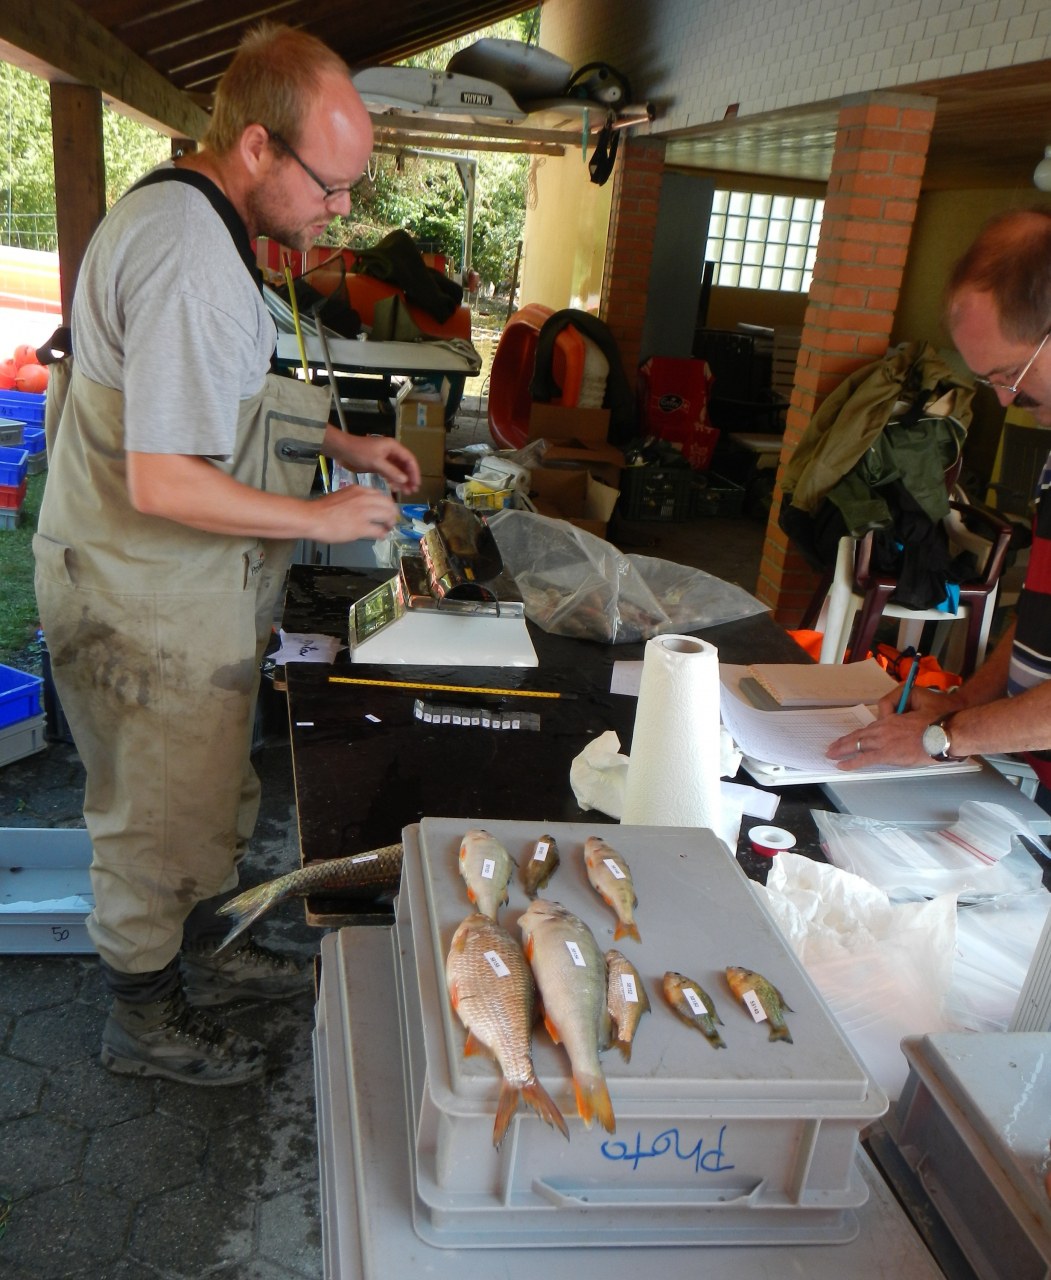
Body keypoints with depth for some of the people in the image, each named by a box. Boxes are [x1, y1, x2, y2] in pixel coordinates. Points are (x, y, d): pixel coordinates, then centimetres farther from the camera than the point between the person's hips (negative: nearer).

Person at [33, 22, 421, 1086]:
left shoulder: (185, 218, 10)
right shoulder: (190, 257, -26)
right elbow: (163, 483, -30)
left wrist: (339, 441, 11)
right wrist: (322, 516, -19)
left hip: (175, 589, 10)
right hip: (149, 605, -10)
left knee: (210, 796, 24)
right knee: (158, 817, 9)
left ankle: (199, 957, 46)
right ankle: (142, 1019, 33)